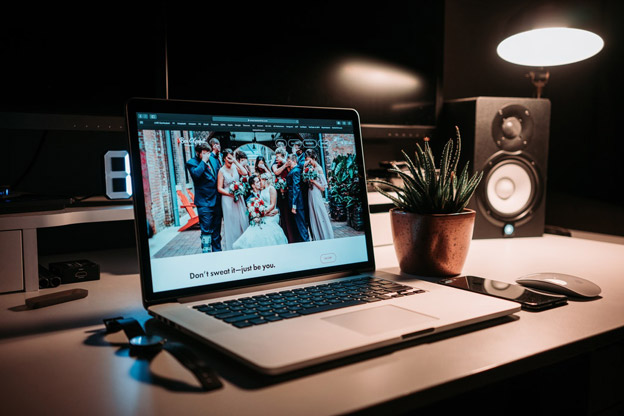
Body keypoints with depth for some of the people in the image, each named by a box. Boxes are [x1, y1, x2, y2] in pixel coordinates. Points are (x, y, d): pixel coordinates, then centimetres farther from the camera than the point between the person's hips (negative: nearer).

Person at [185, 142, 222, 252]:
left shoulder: (213, 160, 12)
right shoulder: (192, 162, -6)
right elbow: (196, 174, -27)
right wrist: (204, 161, -18)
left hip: (216, 201, 6)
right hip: (204, 203, -6)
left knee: (216, 230, 16)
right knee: (206, 231, -5)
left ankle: (217, 251, 27)